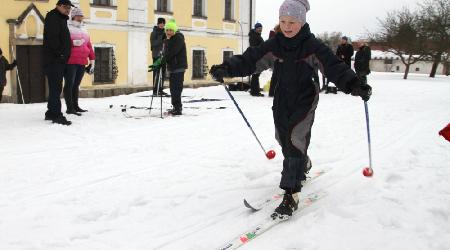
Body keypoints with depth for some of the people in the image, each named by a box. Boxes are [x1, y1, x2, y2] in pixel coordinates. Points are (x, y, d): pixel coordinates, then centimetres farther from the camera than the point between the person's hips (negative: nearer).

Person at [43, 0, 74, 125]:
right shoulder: (52, 17, -8)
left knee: (55, 88, 13)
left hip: (59, 60, 10)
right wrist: (60, 54, -20)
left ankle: (51, 113, 21)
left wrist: (64, 56, 15)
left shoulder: (61, 19, 22)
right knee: (56, 88, -11)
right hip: (54, 60, -10)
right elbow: (52, 38, -20)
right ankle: (56, 115, -12)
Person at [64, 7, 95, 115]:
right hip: (70, 62, -7)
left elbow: (89, 46, 20)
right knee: (69, 84, -6)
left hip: (82, 63, 7)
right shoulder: (67, 29, -1)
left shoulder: (84, 31, 21)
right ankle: (70, 108, -7)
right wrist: (73, 42, -23)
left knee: (76, 85, 13)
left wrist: (92, 61, 16)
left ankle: (75, 106, 20)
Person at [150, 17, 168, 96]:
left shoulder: (164, 33, 16)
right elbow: (153, 44, -11)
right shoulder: (154, 33, -2)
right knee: (156, 73, -9)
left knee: (163, 73, 8)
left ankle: (161, 89, 15)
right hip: (156, 55, -6)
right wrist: (161, 39, -21)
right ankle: (155, 90, -8)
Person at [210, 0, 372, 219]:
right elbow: (250, 59, -10)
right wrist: (226, 69, -25)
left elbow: (334, 66, -20)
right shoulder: (274, 44, -6)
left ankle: (291, 195, -13)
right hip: (282, 100, 5)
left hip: (305, 100, -4)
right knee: (284, 139, 16)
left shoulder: (312, 45, -14)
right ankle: (303, 165, 49)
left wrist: (354, 85, -35)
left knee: (296, 141, -16)